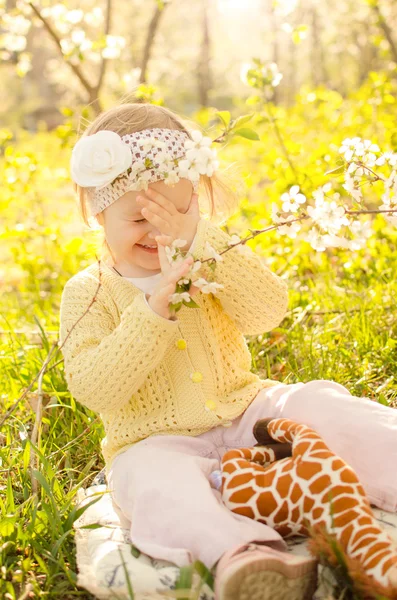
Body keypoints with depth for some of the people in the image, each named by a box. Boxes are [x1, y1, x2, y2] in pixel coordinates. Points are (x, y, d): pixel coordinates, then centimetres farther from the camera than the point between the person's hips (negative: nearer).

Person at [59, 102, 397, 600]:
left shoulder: (213, 262, 5)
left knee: (316, 405, -21)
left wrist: (199, 238, -21)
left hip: (245, 413, 3)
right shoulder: (88, 293, -3)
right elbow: (93, 389, -15)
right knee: (156, 483, -36)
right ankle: (241, 550, -57)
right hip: (158, 442, -3)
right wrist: (152, 311, -26)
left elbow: (268, 312, -13)